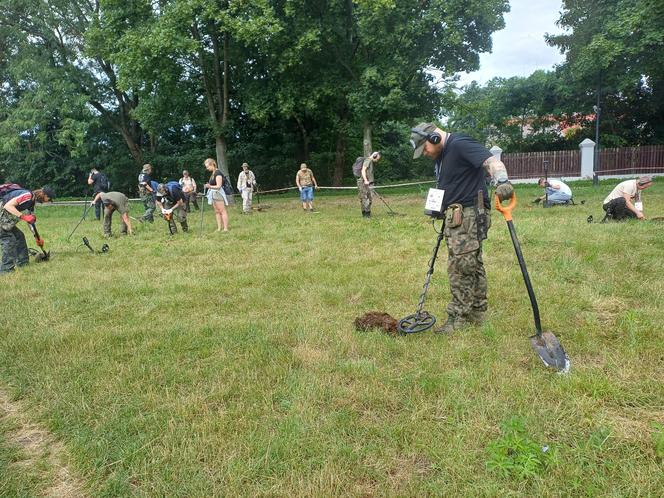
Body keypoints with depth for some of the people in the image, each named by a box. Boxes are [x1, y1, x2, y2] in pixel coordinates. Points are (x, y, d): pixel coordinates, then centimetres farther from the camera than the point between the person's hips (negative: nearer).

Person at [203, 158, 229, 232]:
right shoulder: (212, 173, 13)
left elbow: (218, 186, -20)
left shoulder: (218, 173, -14)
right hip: (213, 194, 10)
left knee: (222, 211, -7)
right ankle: (219, 228, 13)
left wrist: (210, 186, -31)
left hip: (218, 193, -10)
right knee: (217, 212, 10)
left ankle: (225, 228, -5)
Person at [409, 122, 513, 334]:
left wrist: (502, 181, -45)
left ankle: (458, 318, 0)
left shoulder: (460, 145, -13)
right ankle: (477, 313, 24)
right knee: (473, 266, 15)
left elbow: (491, 161, -27)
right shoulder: (441, 156, 19)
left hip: (469, 215, -10)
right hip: (456, 217, 10)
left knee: (460, 267, -7)